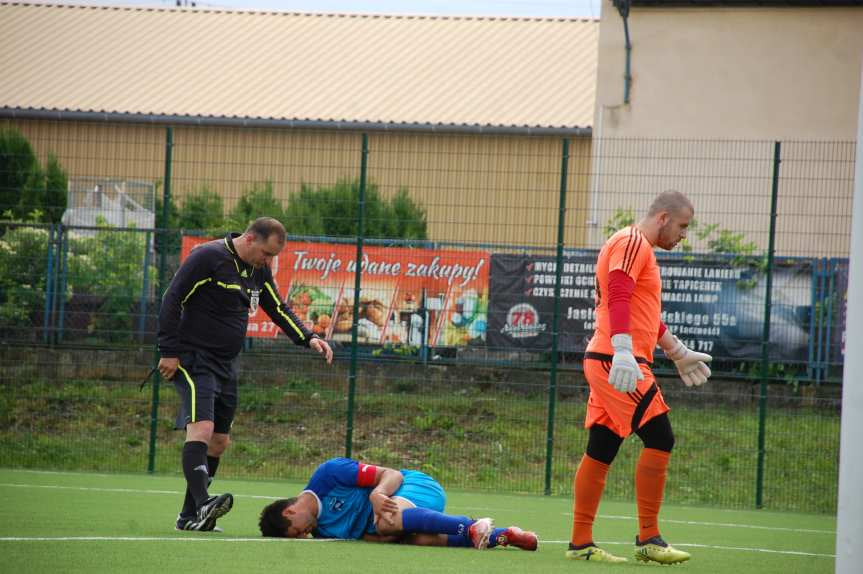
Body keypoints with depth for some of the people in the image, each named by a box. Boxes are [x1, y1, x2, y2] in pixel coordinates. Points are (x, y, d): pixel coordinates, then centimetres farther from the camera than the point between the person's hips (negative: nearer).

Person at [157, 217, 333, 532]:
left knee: (219, 440, 8)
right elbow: (172, 299, -13)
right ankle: (203, 505, -37)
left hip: (224, 364, 9)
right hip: (193, 360, -9)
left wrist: (309, 338, 0)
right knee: (201, 427, -24)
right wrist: (169, 352, -16)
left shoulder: (259, 270, 11)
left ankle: (190, 517, 13)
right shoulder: (208, 257, -13)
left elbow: (279, 310, 17)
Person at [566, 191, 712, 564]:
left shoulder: (639, 248, 24)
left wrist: (678, 353, 41)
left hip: (605, 363, 10)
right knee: (660, 439, -10)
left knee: (600, 450, 9)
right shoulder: (633, 243, -8)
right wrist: (623, 351, -32)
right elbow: (618, 297, -22)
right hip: (618, 362, -10)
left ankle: (581, 543, 10)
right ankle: (648, 540, -9)